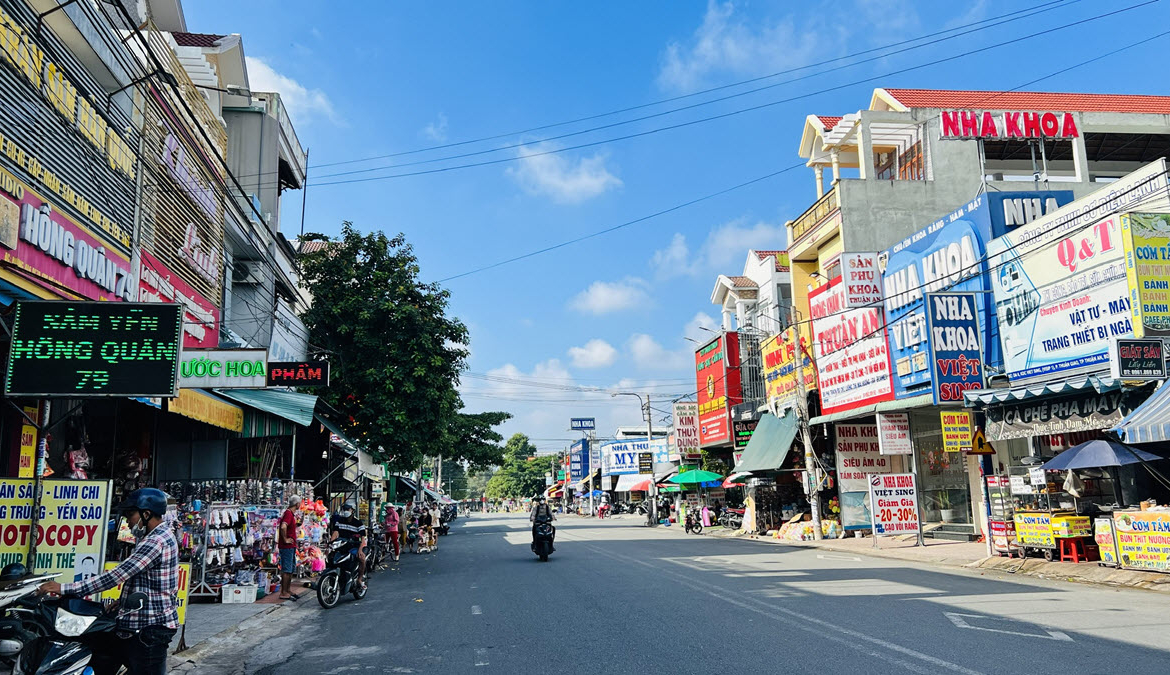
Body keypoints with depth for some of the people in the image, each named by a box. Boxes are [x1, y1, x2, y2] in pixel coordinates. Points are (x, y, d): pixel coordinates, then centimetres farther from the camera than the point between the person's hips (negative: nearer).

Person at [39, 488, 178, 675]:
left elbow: (115, 576, -23)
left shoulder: (157, 541, -19)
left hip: (151, 629, -11)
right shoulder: (161, 537, 16)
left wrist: (64, 588, -20)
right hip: (136, 625, 11)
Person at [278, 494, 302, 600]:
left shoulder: (291, 513, 16)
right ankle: (283, 593, -1)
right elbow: (283, 527, -32)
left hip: (291, 546, 10)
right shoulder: (288, 513, -17)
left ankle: (288, 591, 23)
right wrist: (285, 539, -23)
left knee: (291, 569, 15)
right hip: (287, 547, -10)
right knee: (286, 570, -6)